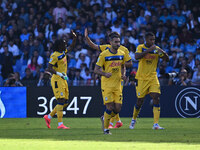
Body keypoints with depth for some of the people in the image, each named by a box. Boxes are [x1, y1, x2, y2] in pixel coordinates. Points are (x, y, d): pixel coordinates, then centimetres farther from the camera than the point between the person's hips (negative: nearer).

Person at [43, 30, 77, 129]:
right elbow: (49, 69, -20)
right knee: (61, 101, -14)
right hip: (57, 80, -9)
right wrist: (59, 74, -30)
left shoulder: (63, 52, 13)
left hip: (63, 80, 9)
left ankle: (49, 117, 20)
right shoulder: (55, 56, -13)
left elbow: (71, 47, 31)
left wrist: (74, 38, 15)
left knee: (65, 103, 8)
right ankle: (60, 124, -15)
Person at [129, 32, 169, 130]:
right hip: (141, 78, -2)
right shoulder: (141, 47, -5)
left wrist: (163, 53, -21)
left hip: (153, 78, 2)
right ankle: (133, 120, 30)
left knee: (156, 98, -14)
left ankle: (156, 124, -16)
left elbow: (167, 59, 0)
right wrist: (148, 50, -32)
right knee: (140, 101, 3)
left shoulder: (156, 49, 3)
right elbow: (137, 57, -25)